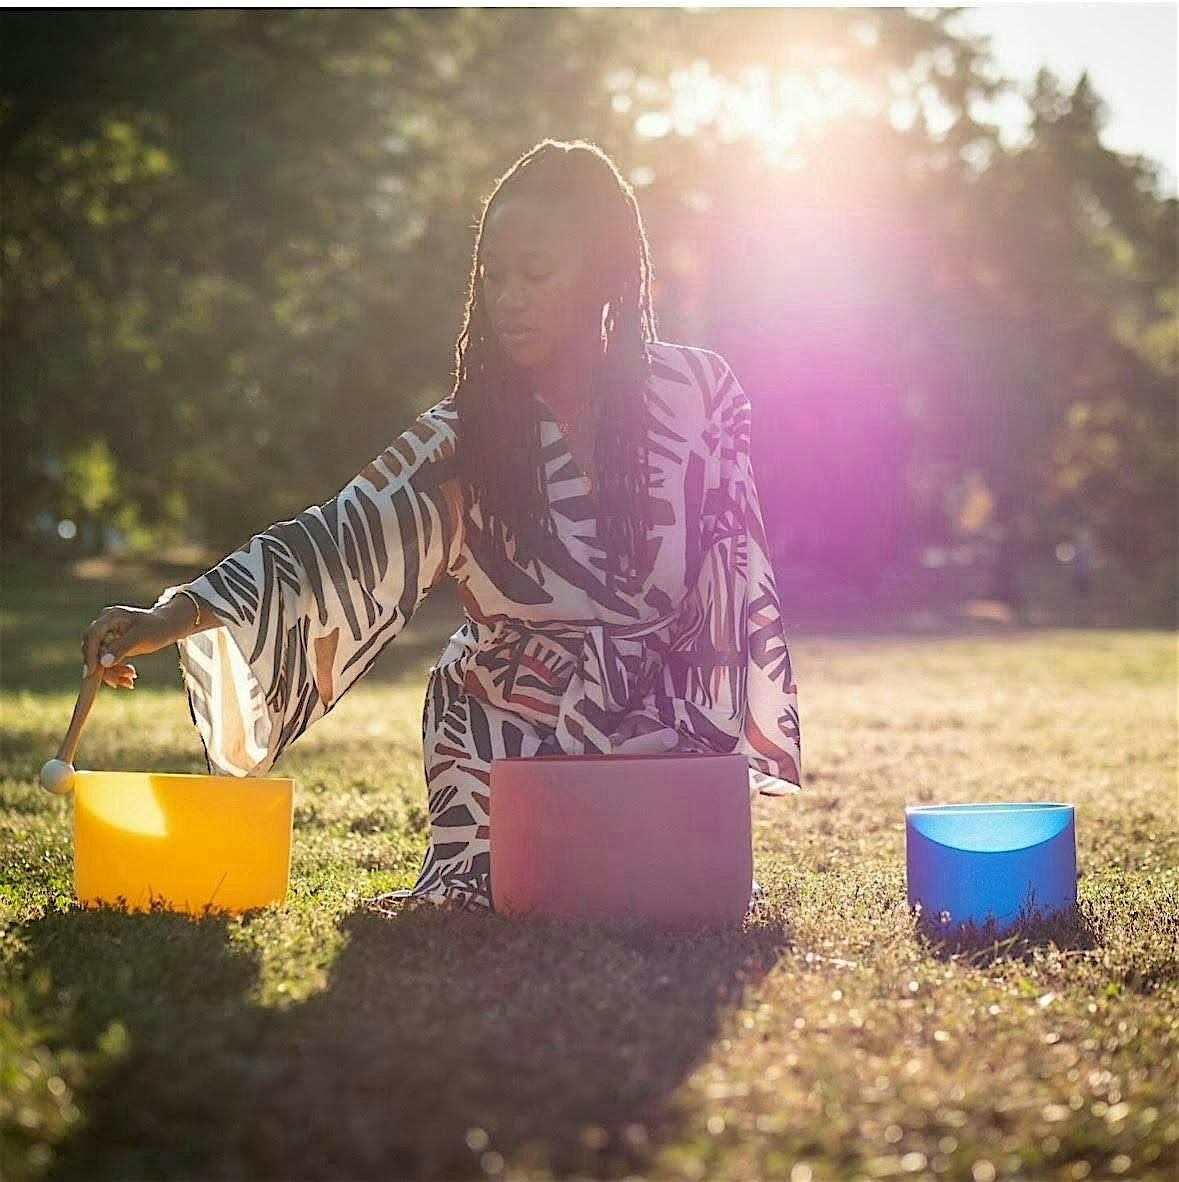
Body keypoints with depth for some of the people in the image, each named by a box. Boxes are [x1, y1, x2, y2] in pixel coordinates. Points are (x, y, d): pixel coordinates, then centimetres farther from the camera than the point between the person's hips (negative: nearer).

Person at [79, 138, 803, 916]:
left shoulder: (698, 393, -8)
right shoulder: (468, 436, -9)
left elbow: (738, 576, -3)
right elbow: (340, 540, -21)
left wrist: (729, 756, -7)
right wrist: (177, 614, -35)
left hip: (669, 739, 0)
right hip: (509, 745, 0)